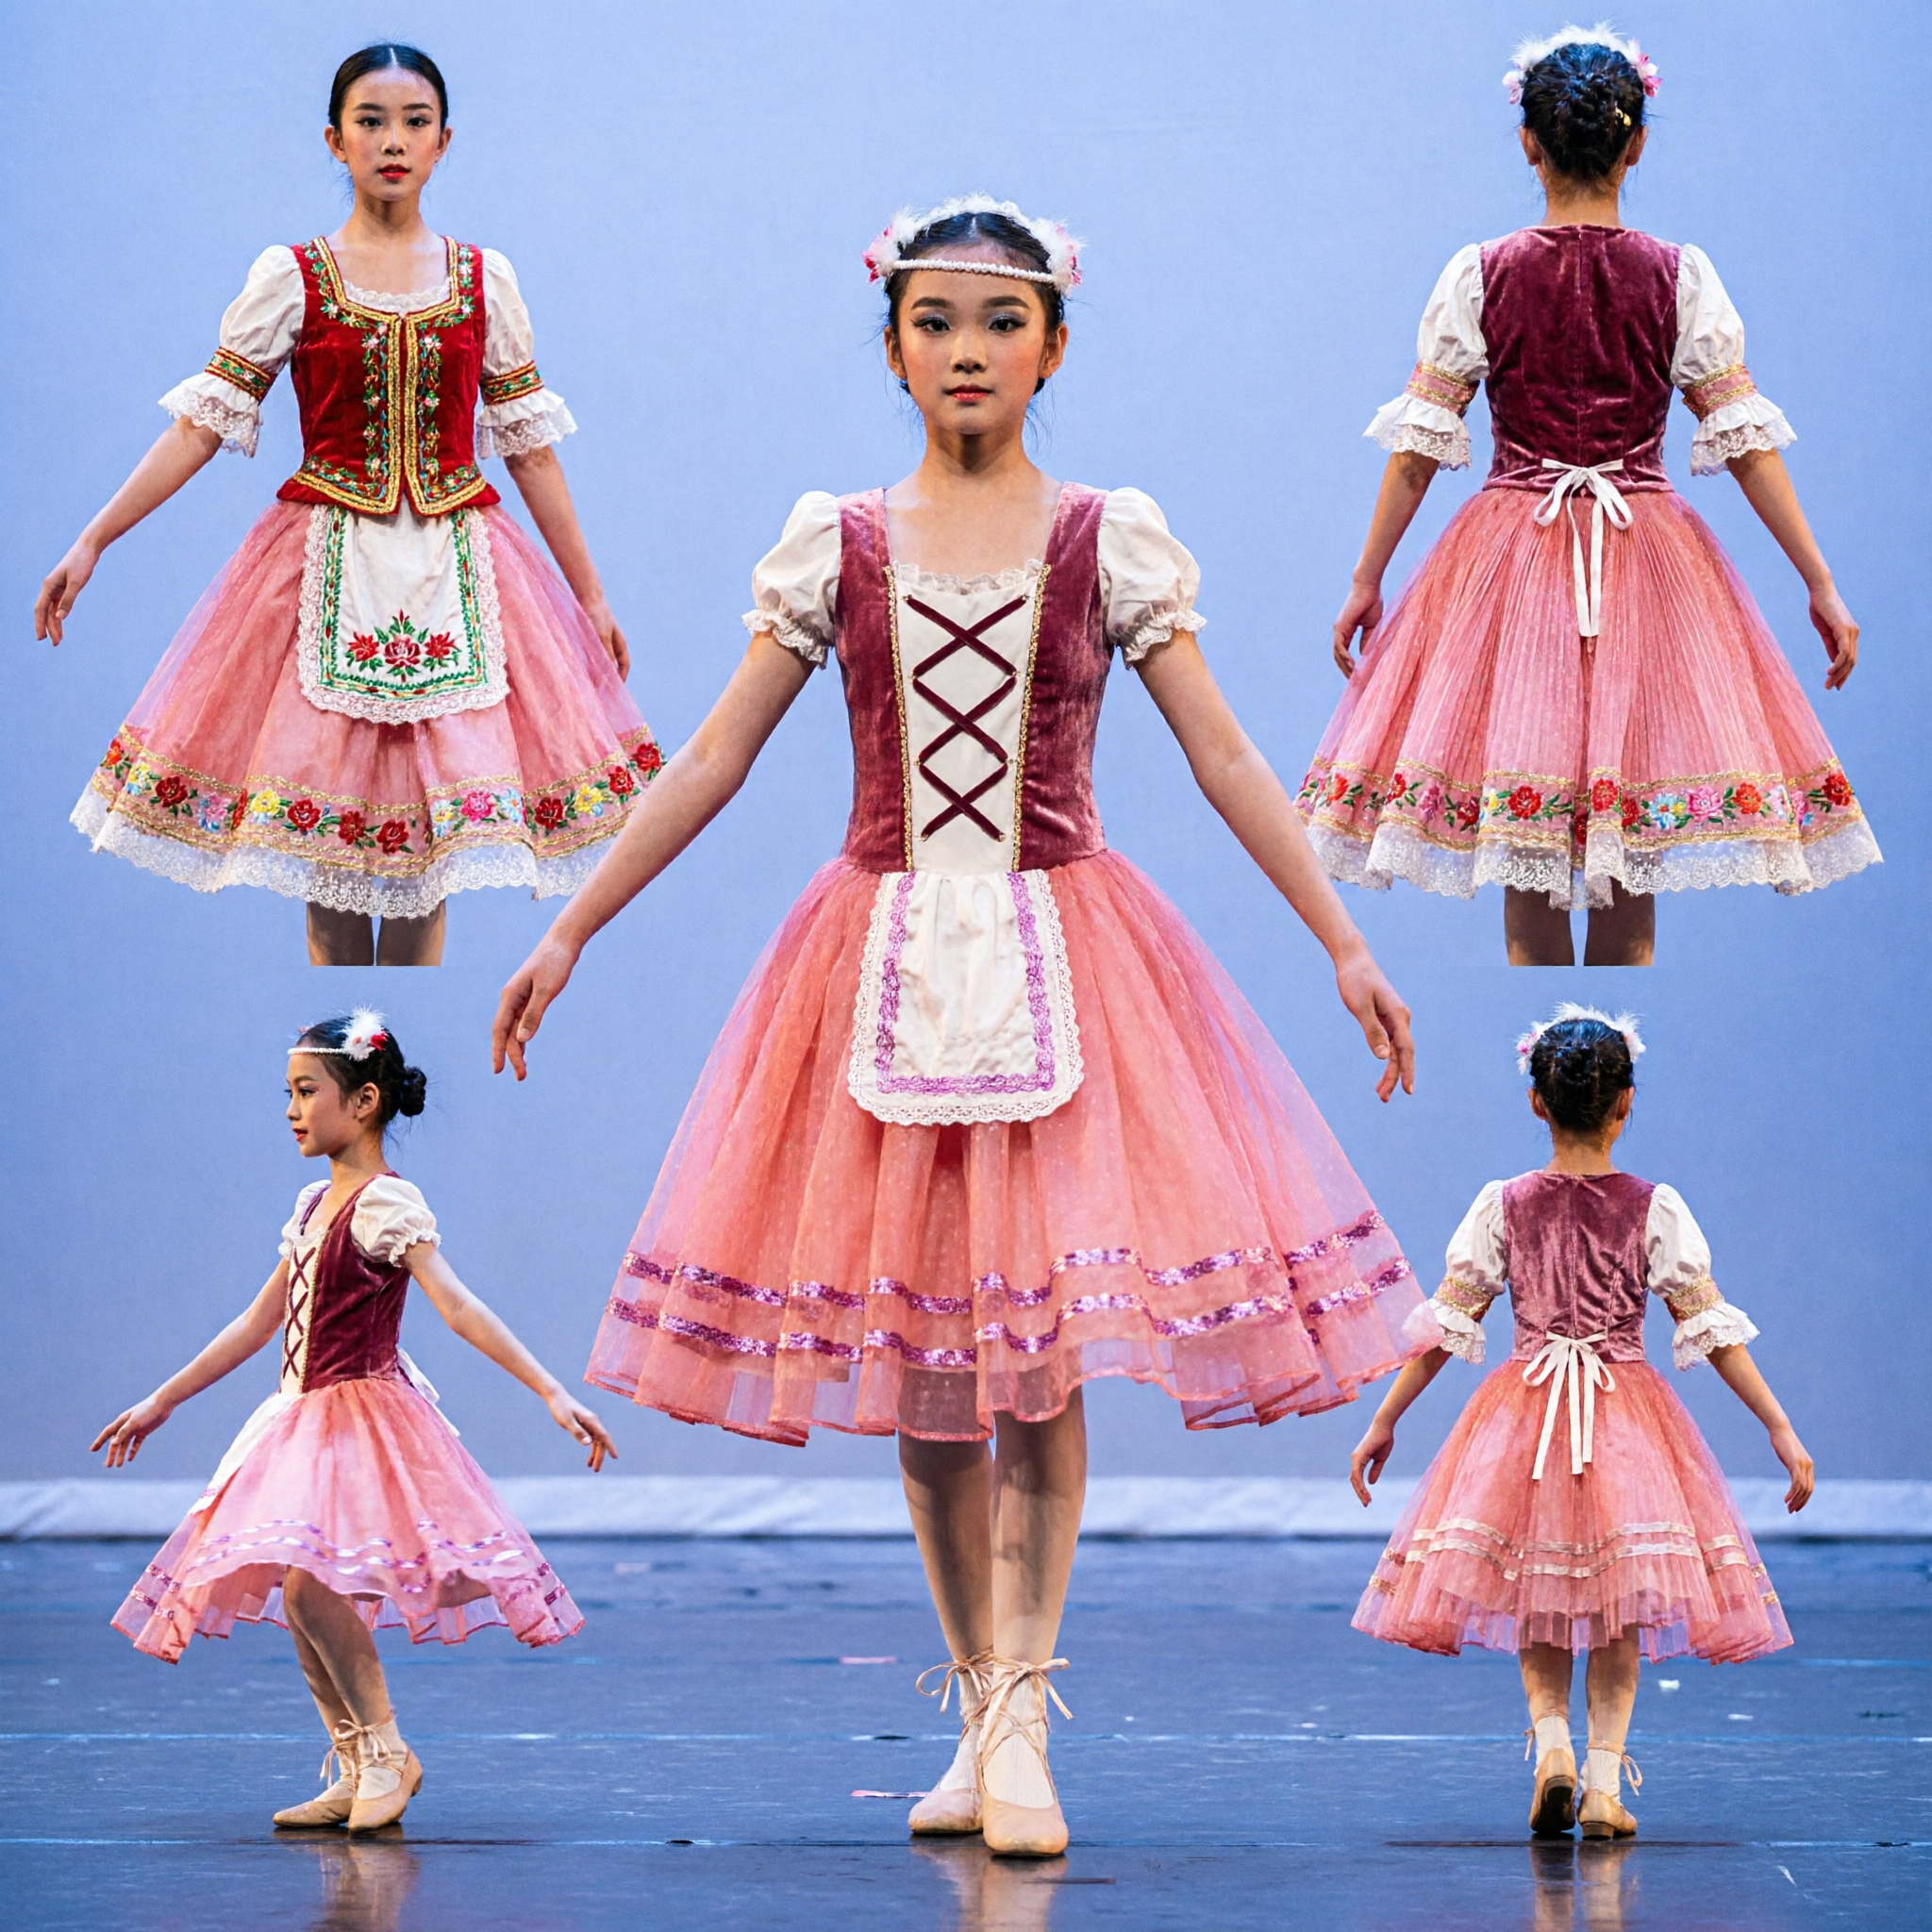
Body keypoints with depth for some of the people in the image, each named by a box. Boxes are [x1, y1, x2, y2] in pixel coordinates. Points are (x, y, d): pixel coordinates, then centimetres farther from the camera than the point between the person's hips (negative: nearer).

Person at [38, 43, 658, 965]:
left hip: (453, 572, 1)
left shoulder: (484, 280, 6)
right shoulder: (290, 278, 1)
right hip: (329, 569, -1)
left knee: (429, 839, -1)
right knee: (328, 831, -2)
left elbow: (531, 447, 10)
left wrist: (591, 596, 10)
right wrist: (89, 545, -7)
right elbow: (202, 423, 0)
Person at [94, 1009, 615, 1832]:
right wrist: (158, 1404, 25)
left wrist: (552, 1394, -28)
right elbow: (258, 1323, 21)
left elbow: (458, 1307, -18)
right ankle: (356, 1774, 13)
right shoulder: (314, 1206, 14)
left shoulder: (386, 1203, -10)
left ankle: (384, 1749, -11)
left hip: (364, 1417, -9)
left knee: (305, 1578, -24)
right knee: (300, 1600, 5)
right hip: (303, 1421, 9)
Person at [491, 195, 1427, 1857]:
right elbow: (713, 759, 8)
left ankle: (1020, 1713, -9)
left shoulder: (1111, 542, 2)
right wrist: (569, 933, 6)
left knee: (1039, 1355, -10)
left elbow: (1227, 759, 3)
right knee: (923, 1369, 3)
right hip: (886, 959, 2)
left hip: (1062, 960, -2)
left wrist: (1345, 942, -1)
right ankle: (985, 1714, 12)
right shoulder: (833, 547, 6)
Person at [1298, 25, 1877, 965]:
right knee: (1628, 892, 5)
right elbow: (1745, 437, -3)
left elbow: (1418, 442, -1)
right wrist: (1821, 586, 2)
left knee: (1526, 865, 6)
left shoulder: (1479, 276, -3)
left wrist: (1367, 580, 9)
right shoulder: (1681, 277, -3)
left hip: (1511, 560, 0)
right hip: (1646, 569, 0)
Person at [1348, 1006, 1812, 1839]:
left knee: (1539, 1612, 13)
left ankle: (1551, 1742, -10)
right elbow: (1711, 1330, -6)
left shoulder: (1504, 1206, -2)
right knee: (1618, 1611, 8)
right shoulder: (1654, 1209, -5)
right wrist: (1781, 1431, -1)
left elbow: (1447, 1325, 1)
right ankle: (1605, 1784, 0)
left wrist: (1382, 1423, 9)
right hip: (1626, 1419, -1)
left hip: (1525, 1414, 1)